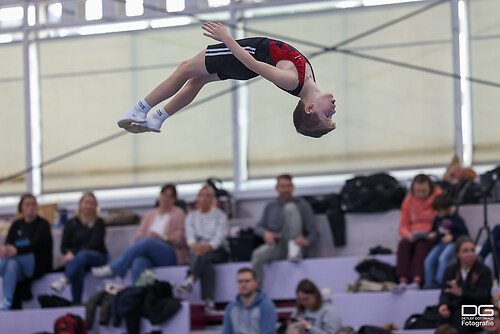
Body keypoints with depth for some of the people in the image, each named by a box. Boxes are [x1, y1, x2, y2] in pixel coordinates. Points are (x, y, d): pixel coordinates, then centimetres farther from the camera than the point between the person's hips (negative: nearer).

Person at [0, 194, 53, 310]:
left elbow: (36, 245, -15)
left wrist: (16, 250, -36)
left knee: (10, 256, -31)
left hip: (39, 265, -4)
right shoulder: (17, 225, 17)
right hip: (21, 271, 4)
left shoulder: (43, 224, 3)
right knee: (11, 264, -34)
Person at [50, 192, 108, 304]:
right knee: (78, 269, -37)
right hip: (76, 258, 2)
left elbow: (94, 244, -7)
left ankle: (64, 281, -61)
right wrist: (69, 253, -15)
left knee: (83, 254, -39)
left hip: (97, 258, -2)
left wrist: (74, 253, -19)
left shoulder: (99, 223, 7)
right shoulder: (71, 224, 16)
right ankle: (76, 304, -47)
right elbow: (64, 246, 11)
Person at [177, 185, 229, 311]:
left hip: (217, 252, -2)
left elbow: (220, 237, -6)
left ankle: (190, 280, -64)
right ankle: (209, 300, -54)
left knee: (204, 254, -40)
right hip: (197, 251, 2)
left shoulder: (220, 215, 11)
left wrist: (208, 246, -29)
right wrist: (194, 245, -25)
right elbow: (190, 235, 1)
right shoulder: (192, 216, 19)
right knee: (206, 265, -36)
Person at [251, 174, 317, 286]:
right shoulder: (270, 207, 21)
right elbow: (258, 227, 16)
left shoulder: (302, 204, 9)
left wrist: (306, 241, -22)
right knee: (257, 255, -33)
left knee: (290, 207, -20)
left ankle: (294, 251, -28)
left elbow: (313, 232, 2)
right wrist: (266, 233, -10)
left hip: (295, 244, -3)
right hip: (275, 246, 3)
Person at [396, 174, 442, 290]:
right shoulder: (408, 201, 8)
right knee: (403, 245, -30)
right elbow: (403, 226, 5)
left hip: (431, 236, -3)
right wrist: (407, 235, -19)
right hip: (413, 238, 3)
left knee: (422, 245, -35)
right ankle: (403, 281, -43)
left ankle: (416, 281, -50)